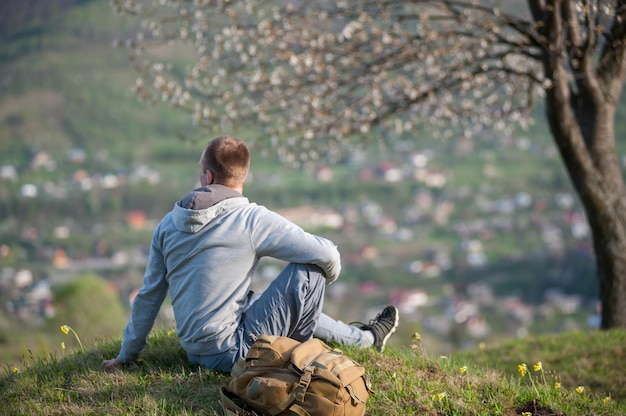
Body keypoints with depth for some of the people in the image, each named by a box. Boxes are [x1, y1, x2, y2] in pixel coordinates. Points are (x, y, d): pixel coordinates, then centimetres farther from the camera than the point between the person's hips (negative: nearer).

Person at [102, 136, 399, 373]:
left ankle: (365, 338, 43)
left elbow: (149, 295, 8)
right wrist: (328, 276, 11)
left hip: (194, 351, 7)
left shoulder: (169, 224, 2)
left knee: (294, 307, 29)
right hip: (230, 352, -7)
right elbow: (325, 254, -14)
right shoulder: (252, 219, -15)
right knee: (307, 270, 1)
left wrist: (126, 355, 19)